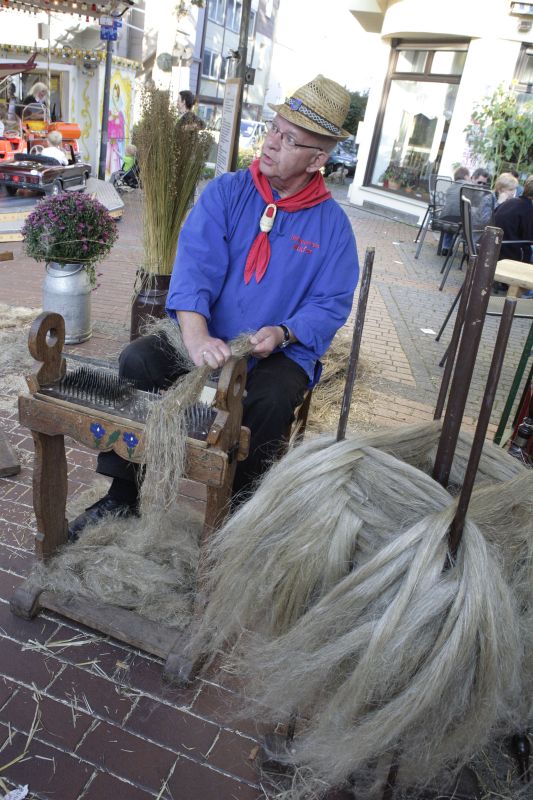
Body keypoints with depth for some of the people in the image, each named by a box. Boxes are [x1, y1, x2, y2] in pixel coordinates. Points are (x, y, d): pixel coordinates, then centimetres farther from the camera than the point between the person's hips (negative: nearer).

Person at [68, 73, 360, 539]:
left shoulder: (333, 224, 0)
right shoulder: (226, 193, -1)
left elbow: (331, 303, -1)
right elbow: (194, 265, -15)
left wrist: (283, 333, -22)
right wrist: (196, 336, -33)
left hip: (282, 350, -1)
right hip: (206, 335, 2)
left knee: (271, 401, -33)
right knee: (136, 362, -21)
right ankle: (121, 494, -4)